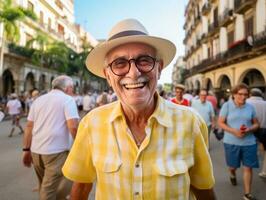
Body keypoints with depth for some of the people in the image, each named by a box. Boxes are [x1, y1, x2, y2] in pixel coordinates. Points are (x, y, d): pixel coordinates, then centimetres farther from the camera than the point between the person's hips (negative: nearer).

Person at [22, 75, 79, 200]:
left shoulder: (38, 100, 13)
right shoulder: (68, 99, -5)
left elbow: (29, 126, 12)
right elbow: (73, 127, -17)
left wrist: (26, 150, 16)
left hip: (36, 151, 7)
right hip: (56, 151, -6)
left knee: (45, 187, 25)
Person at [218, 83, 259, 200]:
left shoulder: (250, 107, 2)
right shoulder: (227, 105, -8)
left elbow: (256, 124, 8)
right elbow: (220, 123, -7)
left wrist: (249, 129, -14)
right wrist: (234, 131, -20)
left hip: (249, 142, 2)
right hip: (231, 142, -1)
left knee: (248, 168, 4)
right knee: (232, 166, 16)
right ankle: (233, 175, 52)